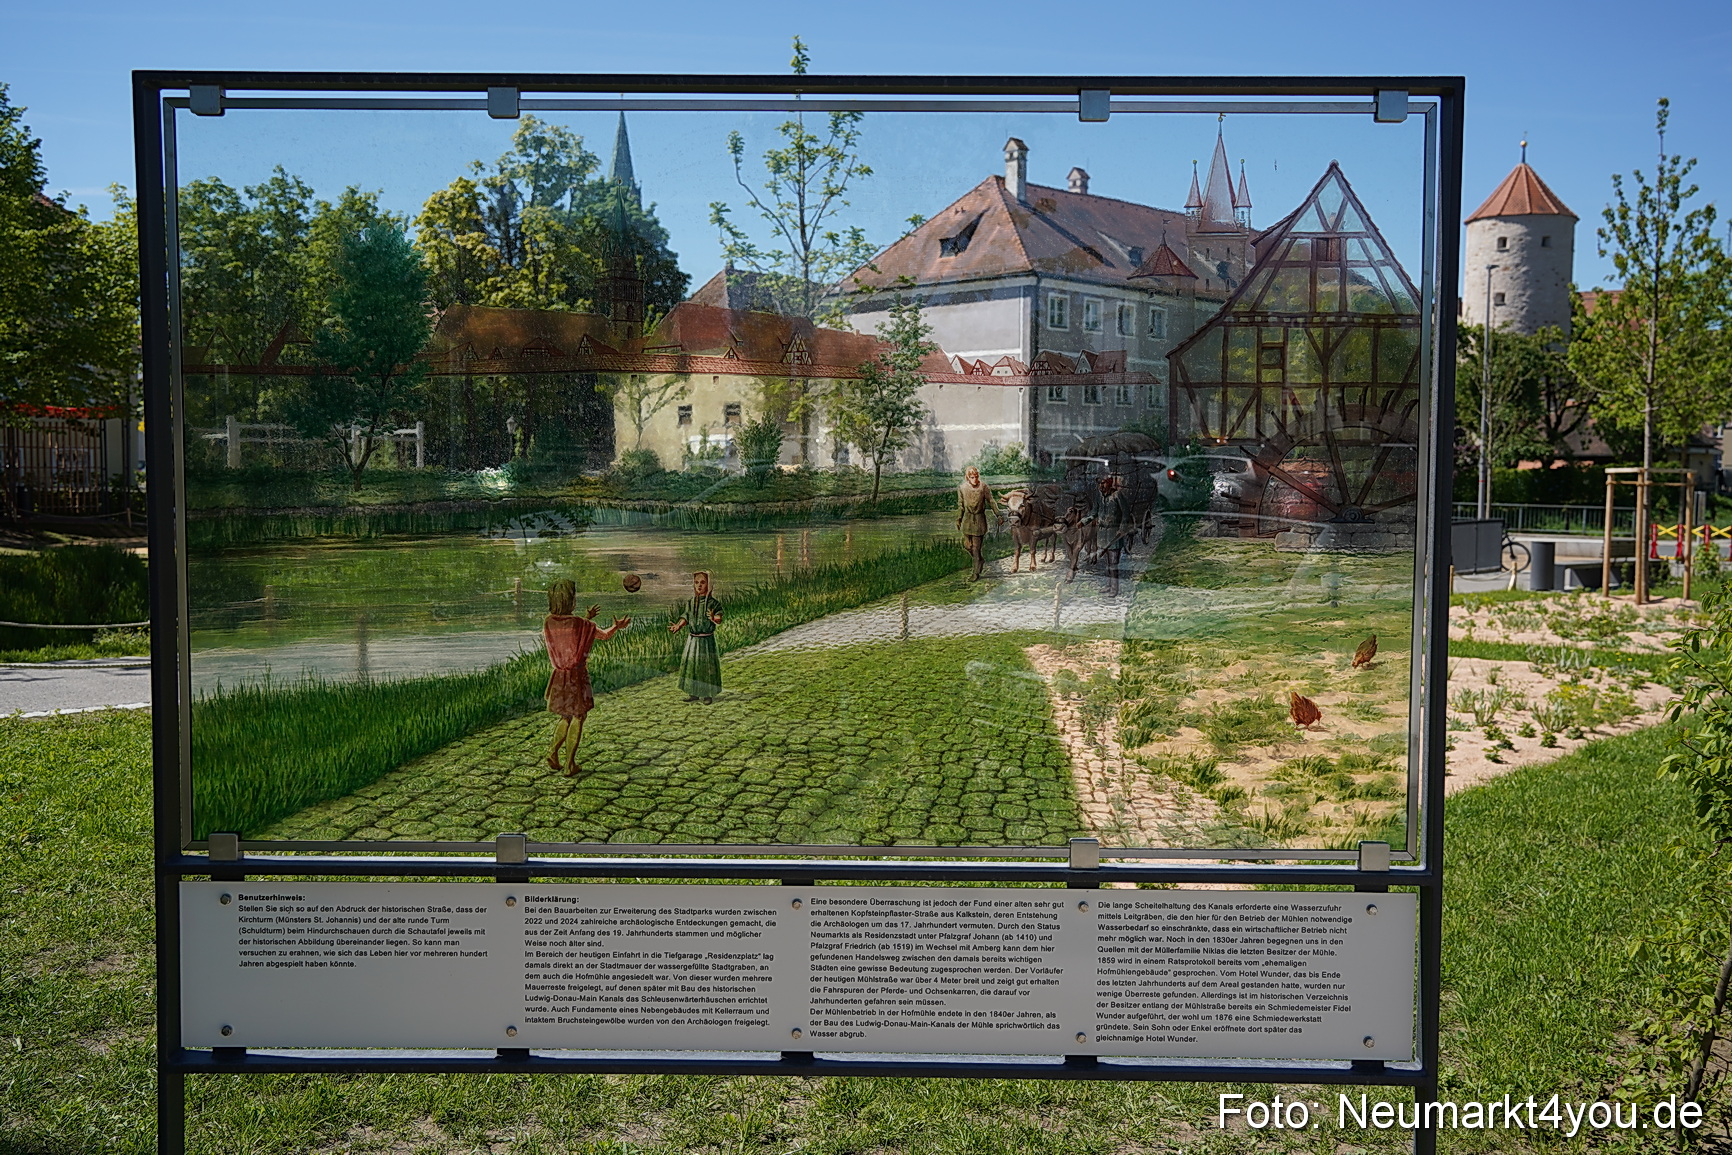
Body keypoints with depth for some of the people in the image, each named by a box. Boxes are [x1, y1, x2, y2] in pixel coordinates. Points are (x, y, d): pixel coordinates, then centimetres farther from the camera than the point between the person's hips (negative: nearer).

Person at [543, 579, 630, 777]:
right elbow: (604, 635, 0)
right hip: (577, 676, -5)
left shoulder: (549, 622, -3)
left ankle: (553, 752, 11)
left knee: (566, 716, 23)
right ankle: (570, 764, 7)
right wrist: (616, 626, 17)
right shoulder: (581, 624, -17)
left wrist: (586, 618, 26)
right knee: (578, 718, 7)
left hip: (559, 677, 5)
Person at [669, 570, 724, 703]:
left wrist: (714, 618, -41)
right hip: (692, 639, 5)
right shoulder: (690, 603, 6)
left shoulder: (712, 603, -9)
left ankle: (708, 694, 9)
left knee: (707, 665, -2)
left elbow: (719, 620, -20)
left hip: (707, 640, -5)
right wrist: (678, 626, -3)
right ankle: (694, 693, 19)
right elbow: (686, 618, 11)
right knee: (690, 663, 8)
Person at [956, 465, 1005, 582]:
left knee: (976, 547, -4)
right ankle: (980, 560, 30)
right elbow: (960, 505, 10)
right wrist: (958, 519, 12)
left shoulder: (984, 487, -8)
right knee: (966, 544, 1)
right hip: (967, 518, 3)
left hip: (979, 519, -3)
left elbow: (991, 502, 0)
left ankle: (976, 573, 5)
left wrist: (998, 515, -1)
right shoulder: (962, 488, -1)